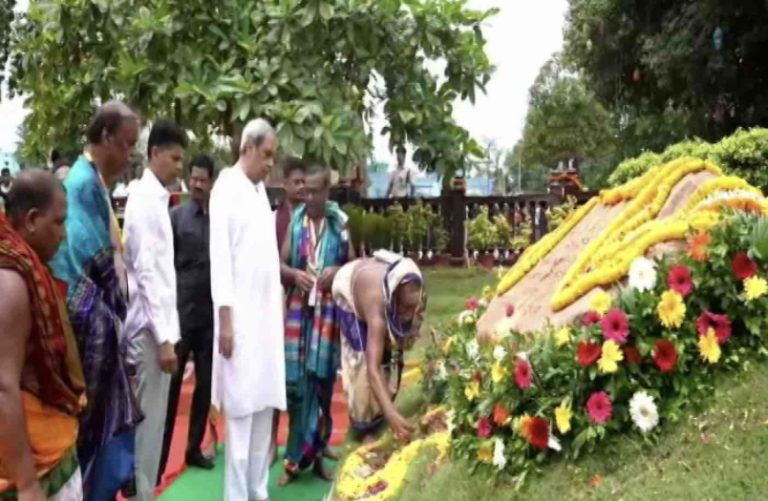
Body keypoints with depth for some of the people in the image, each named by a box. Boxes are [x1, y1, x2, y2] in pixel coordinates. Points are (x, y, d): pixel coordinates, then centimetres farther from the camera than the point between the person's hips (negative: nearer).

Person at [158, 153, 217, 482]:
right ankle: (159, 456, 4)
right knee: (170, 384, -1)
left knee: (205, 384, 10)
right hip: (180, 311, -2)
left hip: (211, 312, 2)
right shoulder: (176, 217, -1)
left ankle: (194, 448, 24)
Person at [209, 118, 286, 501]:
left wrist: (278, 300, 11)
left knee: (264, 404, 10)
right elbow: (219, 256, -13)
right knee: (240, 409, -4)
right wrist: (225, 319, -16)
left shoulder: (261, 189, 15)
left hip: (266, 311, 8)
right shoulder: (227, 187, -9)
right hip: (239, 314, -8)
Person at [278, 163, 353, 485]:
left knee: (322, 380, 5)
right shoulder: (294, 220, 2)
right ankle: (299, 458, 11)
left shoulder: (340, 222, 2)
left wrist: (337, 271, -12)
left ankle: (313, 453, 17)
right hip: (299, 308, 0)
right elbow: (280, 263, 4)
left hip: (329, 310, 0)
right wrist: (294, 274, -15)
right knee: (295, 381, 1)